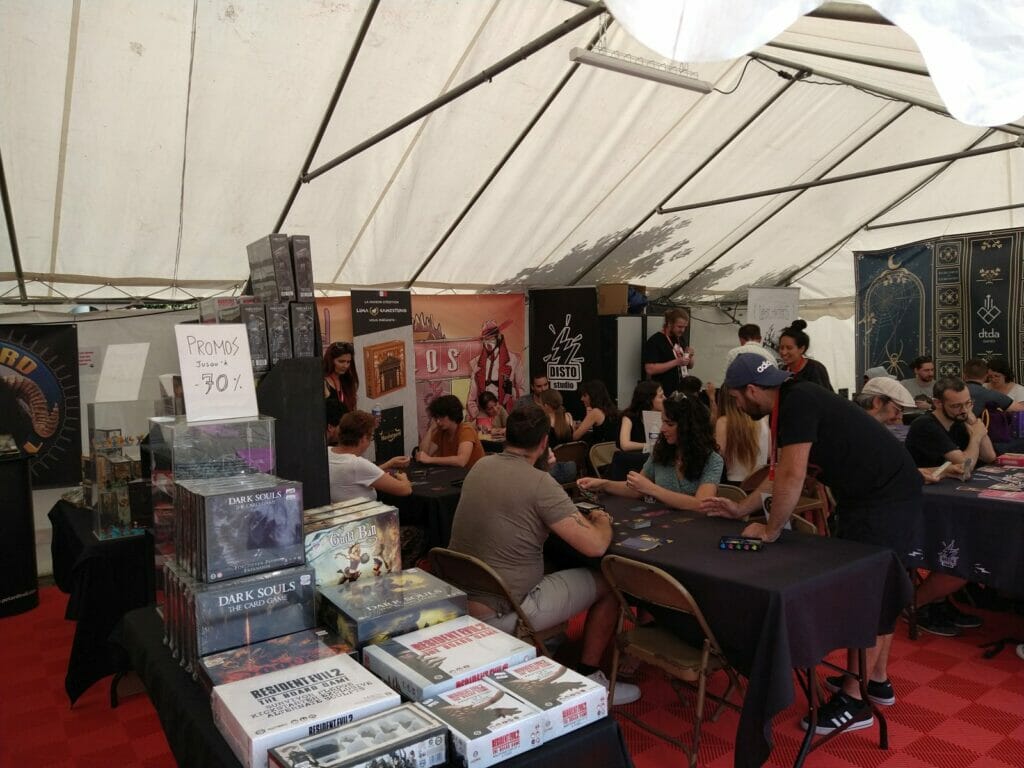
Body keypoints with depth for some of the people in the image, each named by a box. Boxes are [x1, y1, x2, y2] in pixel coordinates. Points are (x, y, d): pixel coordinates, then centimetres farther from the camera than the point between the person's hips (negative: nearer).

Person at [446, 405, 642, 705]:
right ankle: (589, 678, 19)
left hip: (460, 602, 7)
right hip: (500, 615, -7)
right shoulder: (539, 483, -19)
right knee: (607, 583, 9)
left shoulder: (480, 466, 2)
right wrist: (602, 521, 3)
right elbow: (595, 546, -20)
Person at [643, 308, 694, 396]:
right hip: (664, 393, -7)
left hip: (682, 390, 7)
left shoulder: (680, 339, 12)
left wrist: (690, 357, -2)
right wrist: (676, 362, -23)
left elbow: (689, 365, 20)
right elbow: (650, 369, -21)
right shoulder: (655, 341, -12)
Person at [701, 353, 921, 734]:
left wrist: (771, 530, -15)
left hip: (887, 498, -10)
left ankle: (853, 701, 7)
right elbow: (781, 472, 17)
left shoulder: (798, 402, -23)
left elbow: (792, 477, -27)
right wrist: (741, 508, 18)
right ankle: (877, 680, 32)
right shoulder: (792, 402, 8)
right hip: (877, 493, 10)